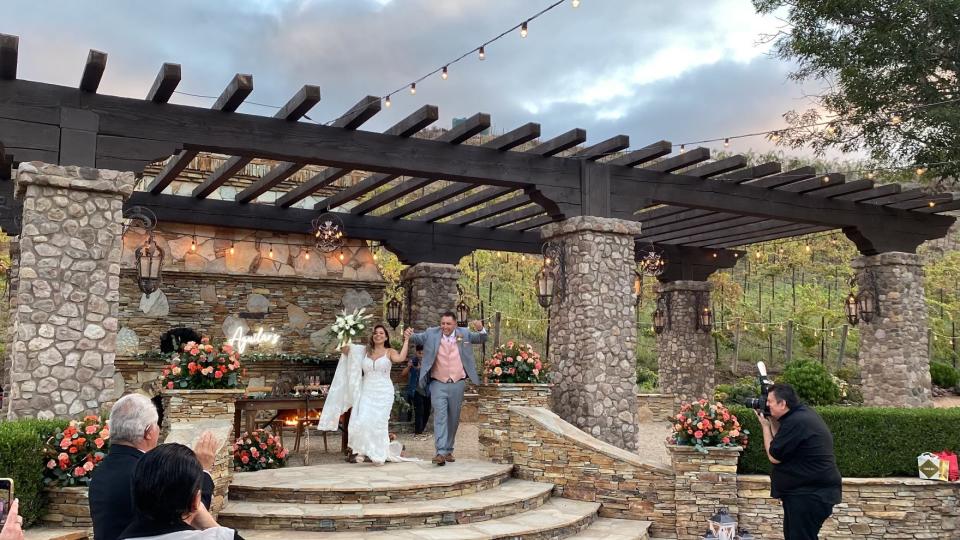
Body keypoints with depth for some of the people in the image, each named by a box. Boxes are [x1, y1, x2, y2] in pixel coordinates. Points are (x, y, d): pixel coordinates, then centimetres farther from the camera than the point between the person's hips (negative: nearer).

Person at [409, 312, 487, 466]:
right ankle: (440, 453, -18)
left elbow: (482, 339, 5)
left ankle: (449, 451, 24)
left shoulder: (464, 333, 4)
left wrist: (481, 330, -18)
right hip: (438, 384, -2)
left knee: (453, 419, 11)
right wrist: (408, 336, -26)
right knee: (440, 417, -13)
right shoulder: (431, 334, 1)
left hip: (457, 384, 2)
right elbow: (416, 338, -2)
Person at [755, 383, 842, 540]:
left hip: (812, 494, -11)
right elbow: (782, 443, 18)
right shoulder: (801, 414, 10)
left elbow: (774, 456, -16)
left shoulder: (796, 422, -23)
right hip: (808, 491, 11)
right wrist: (773, 421, 6)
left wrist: (765, 426, -5)